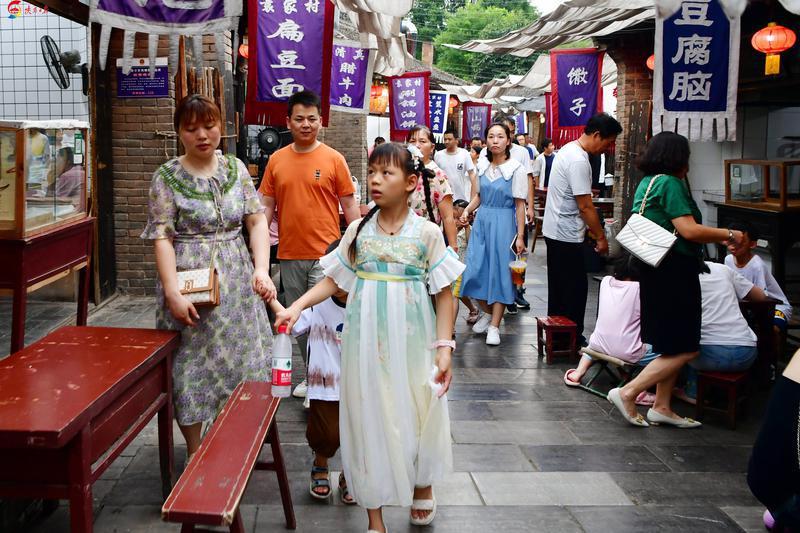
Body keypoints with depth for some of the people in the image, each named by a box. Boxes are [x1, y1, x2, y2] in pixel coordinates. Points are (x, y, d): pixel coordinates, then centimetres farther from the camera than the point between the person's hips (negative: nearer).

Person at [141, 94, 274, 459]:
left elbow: (257, 221, 4)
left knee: (239, 363, 10)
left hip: (236, 282, 4)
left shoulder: (235, 168, 6)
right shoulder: (167, 177, -4)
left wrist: (261, 268, -10)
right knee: (192, 367, 3)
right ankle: (194, 452, 19)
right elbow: (162, 237, -9)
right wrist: (173, 293, -18)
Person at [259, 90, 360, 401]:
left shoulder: (333, 159, -3)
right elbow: (267, 206, 9)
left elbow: (349, 205, 0)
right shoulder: (276, 160, 6)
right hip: (290, 254, 4)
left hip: (324, 253, -4)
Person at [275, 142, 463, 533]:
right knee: (369, 416, 5)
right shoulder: (359, 231, 1)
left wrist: (444, 346, -7)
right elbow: (333, 280, 6)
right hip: (367, 341, 2)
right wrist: (297, 306, -8)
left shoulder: (427, 233, -5)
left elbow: (444, 294, -3)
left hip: (411, 340, -1)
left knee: (417, 410, 10)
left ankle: (422, 483, 41)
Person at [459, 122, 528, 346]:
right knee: (476, 270, 3)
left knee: (500, 272, 0)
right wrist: (467, 210, -1)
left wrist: (520, 236, -10)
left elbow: (520, 205, -8)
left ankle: (494, 326, 8)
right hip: (482, 220, 5)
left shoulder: (516, 169, -9)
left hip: (504, 223, -5)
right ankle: (488, 313, 27)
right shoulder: (482, 166, 5)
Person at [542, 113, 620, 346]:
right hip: (566, 235, -11)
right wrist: (601, 236, -11)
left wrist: (591, 228, 20)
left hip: (555, 231, 11)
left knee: (559, 286, 16)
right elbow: (585, 206, -20)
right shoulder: (578, 160, -21)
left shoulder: (569, 150, 11)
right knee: (575, 287, -3)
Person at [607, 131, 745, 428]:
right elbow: (689, 230, -21)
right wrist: (728, 235, -7)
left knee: (673, 347, 16)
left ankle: (661, 407, 19)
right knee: (685, 349, -4)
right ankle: (628, 393, -6)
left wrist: (716, 237, 23)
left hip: (654, 270, 10)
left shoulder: (647, 183, 15)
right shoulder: (669, 183, -14)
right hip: (673, 273, -10)